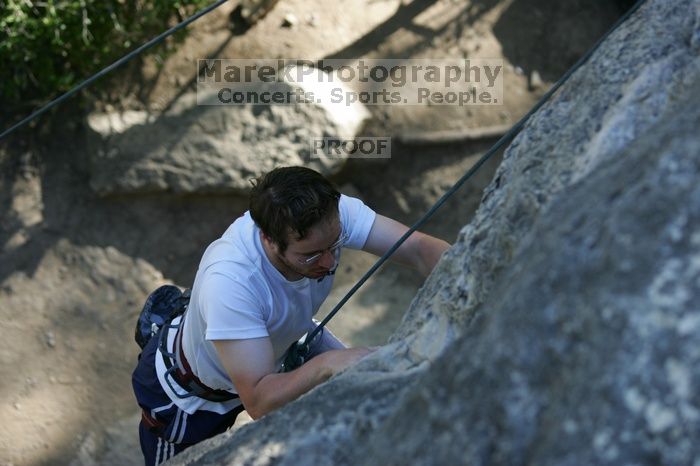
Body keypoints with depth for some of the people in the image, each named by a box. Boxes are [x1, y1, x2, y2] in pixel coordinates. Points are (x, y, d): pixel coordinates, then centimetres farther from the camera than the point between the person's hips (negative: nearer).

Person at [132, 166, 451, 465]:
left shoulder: (330, 215, -32)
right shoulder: (229, 282, -46)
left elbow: (419, 248, -34)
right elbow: (258, 402, -45)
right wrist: (326, 364, -60)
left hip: (282, 342, 5)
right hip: (191, 393, -5)